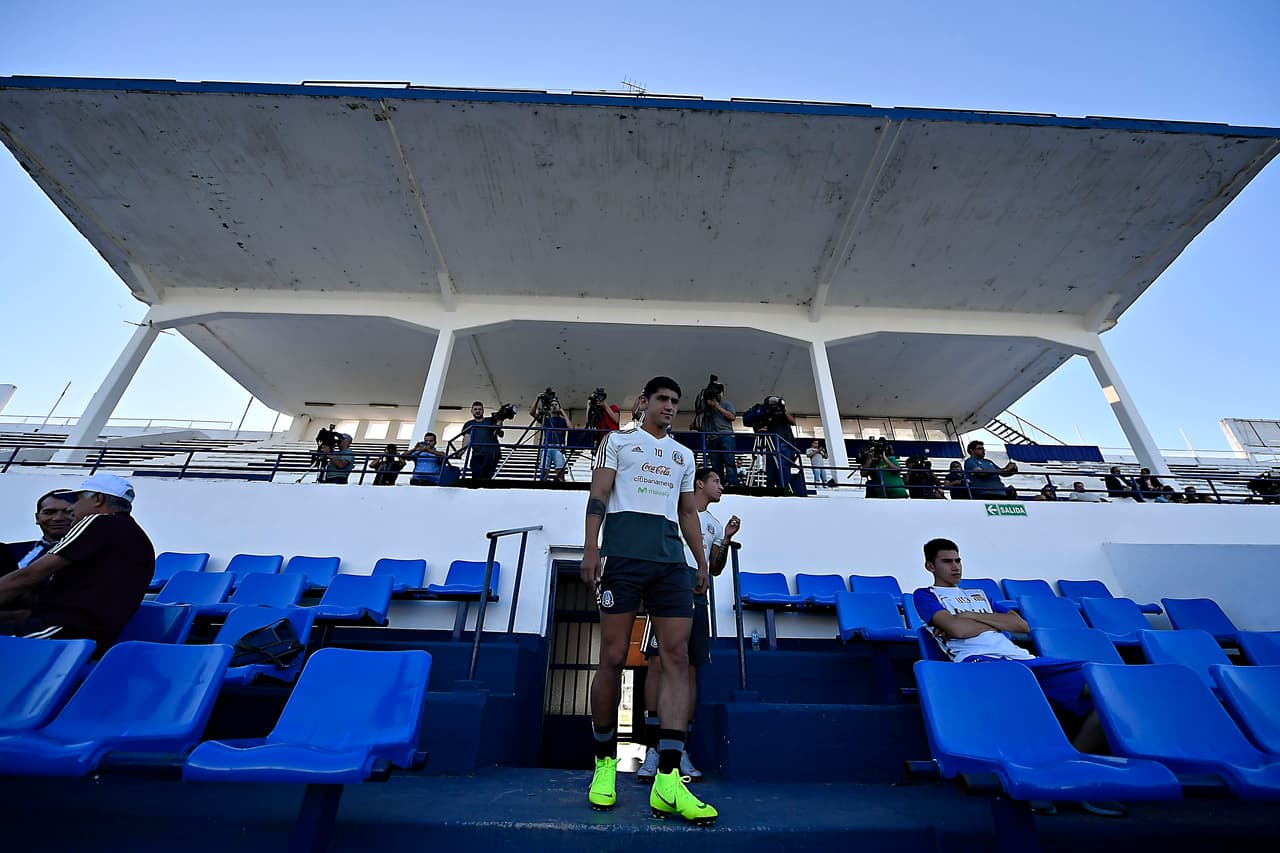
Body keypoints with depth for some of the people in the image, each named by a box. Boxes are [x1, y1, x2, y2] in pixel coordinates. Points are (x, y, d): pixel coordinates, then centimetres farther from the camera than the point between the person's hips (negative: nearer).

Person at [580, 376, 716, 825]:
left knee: (677, 657, -6)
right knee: (612, 658, -1)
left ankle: (668, 780, -3)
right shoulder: (617, 440, 13)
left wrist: (701, 561, 14)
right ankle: (605, 762, 18)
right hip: (623, 553, -4)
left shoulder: (684, 454, 24)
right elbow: (599, 494, 3)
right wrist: (590, 548, -9)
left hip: (671, 558, 4)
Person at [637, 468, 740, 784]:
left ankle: (682, 750, 10)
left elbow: (715, 570, 19)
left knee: (690, 670, 3)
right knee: (657, 663, -11)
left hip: (697, 598, 5)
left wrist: (726, 541, 7)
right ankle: (652, 749, -4)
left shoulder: (714, 524, 20)